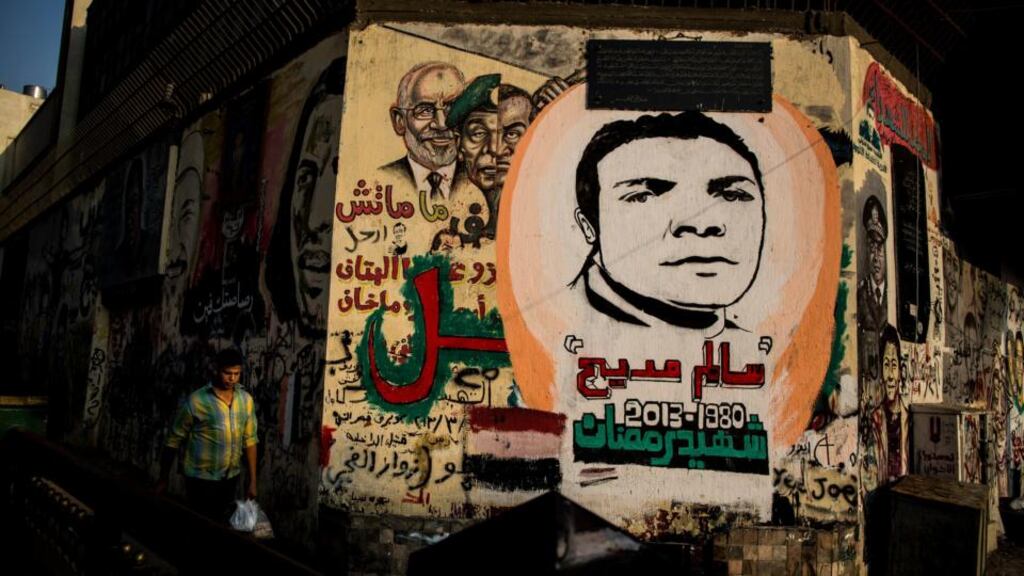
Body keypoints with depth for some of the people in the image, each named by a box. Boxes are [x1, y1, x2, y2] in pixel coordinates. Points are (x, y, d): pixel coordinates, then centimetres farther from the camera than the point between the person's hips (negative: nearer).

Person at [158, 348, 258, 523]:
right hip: (201, 479, -4)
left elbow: (249, 441, 5)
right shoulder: (196, 400, -14)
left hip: (230, 479, 5)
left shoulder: (246, 400, -1)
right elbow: (174, 441, -6)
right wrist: (163, 479, -2)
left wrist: (252, 480, 4)